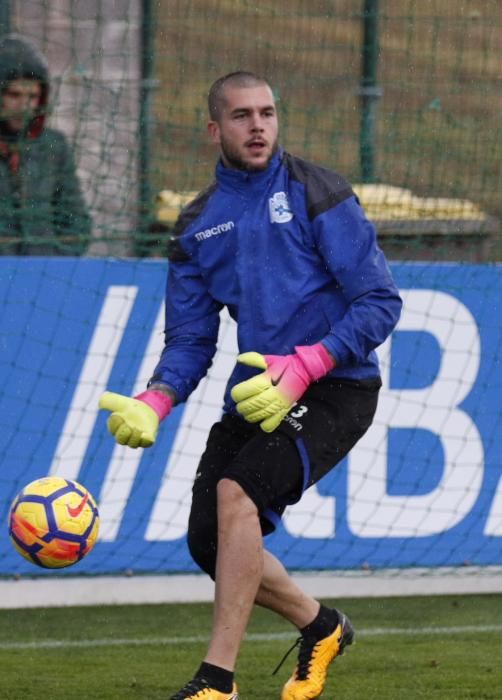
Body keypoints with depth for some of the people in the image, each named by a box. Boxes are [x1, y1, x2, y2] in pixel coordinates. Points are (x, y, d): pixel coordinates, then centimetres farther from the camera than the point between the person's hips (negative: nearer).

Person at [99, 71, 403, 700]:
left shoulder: (316, 194, -6)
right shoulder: (198, 225, 10)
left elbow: (381, 302, -11)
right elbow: (190, 339, 9)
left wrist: (303, 366, -23)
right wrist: (152, 403, -12)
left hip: (335, 388, -6)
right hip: (255, 391, 6)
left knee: (237, 489, -27)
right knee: (209, 541, 1)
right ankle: (319, 627, 30)